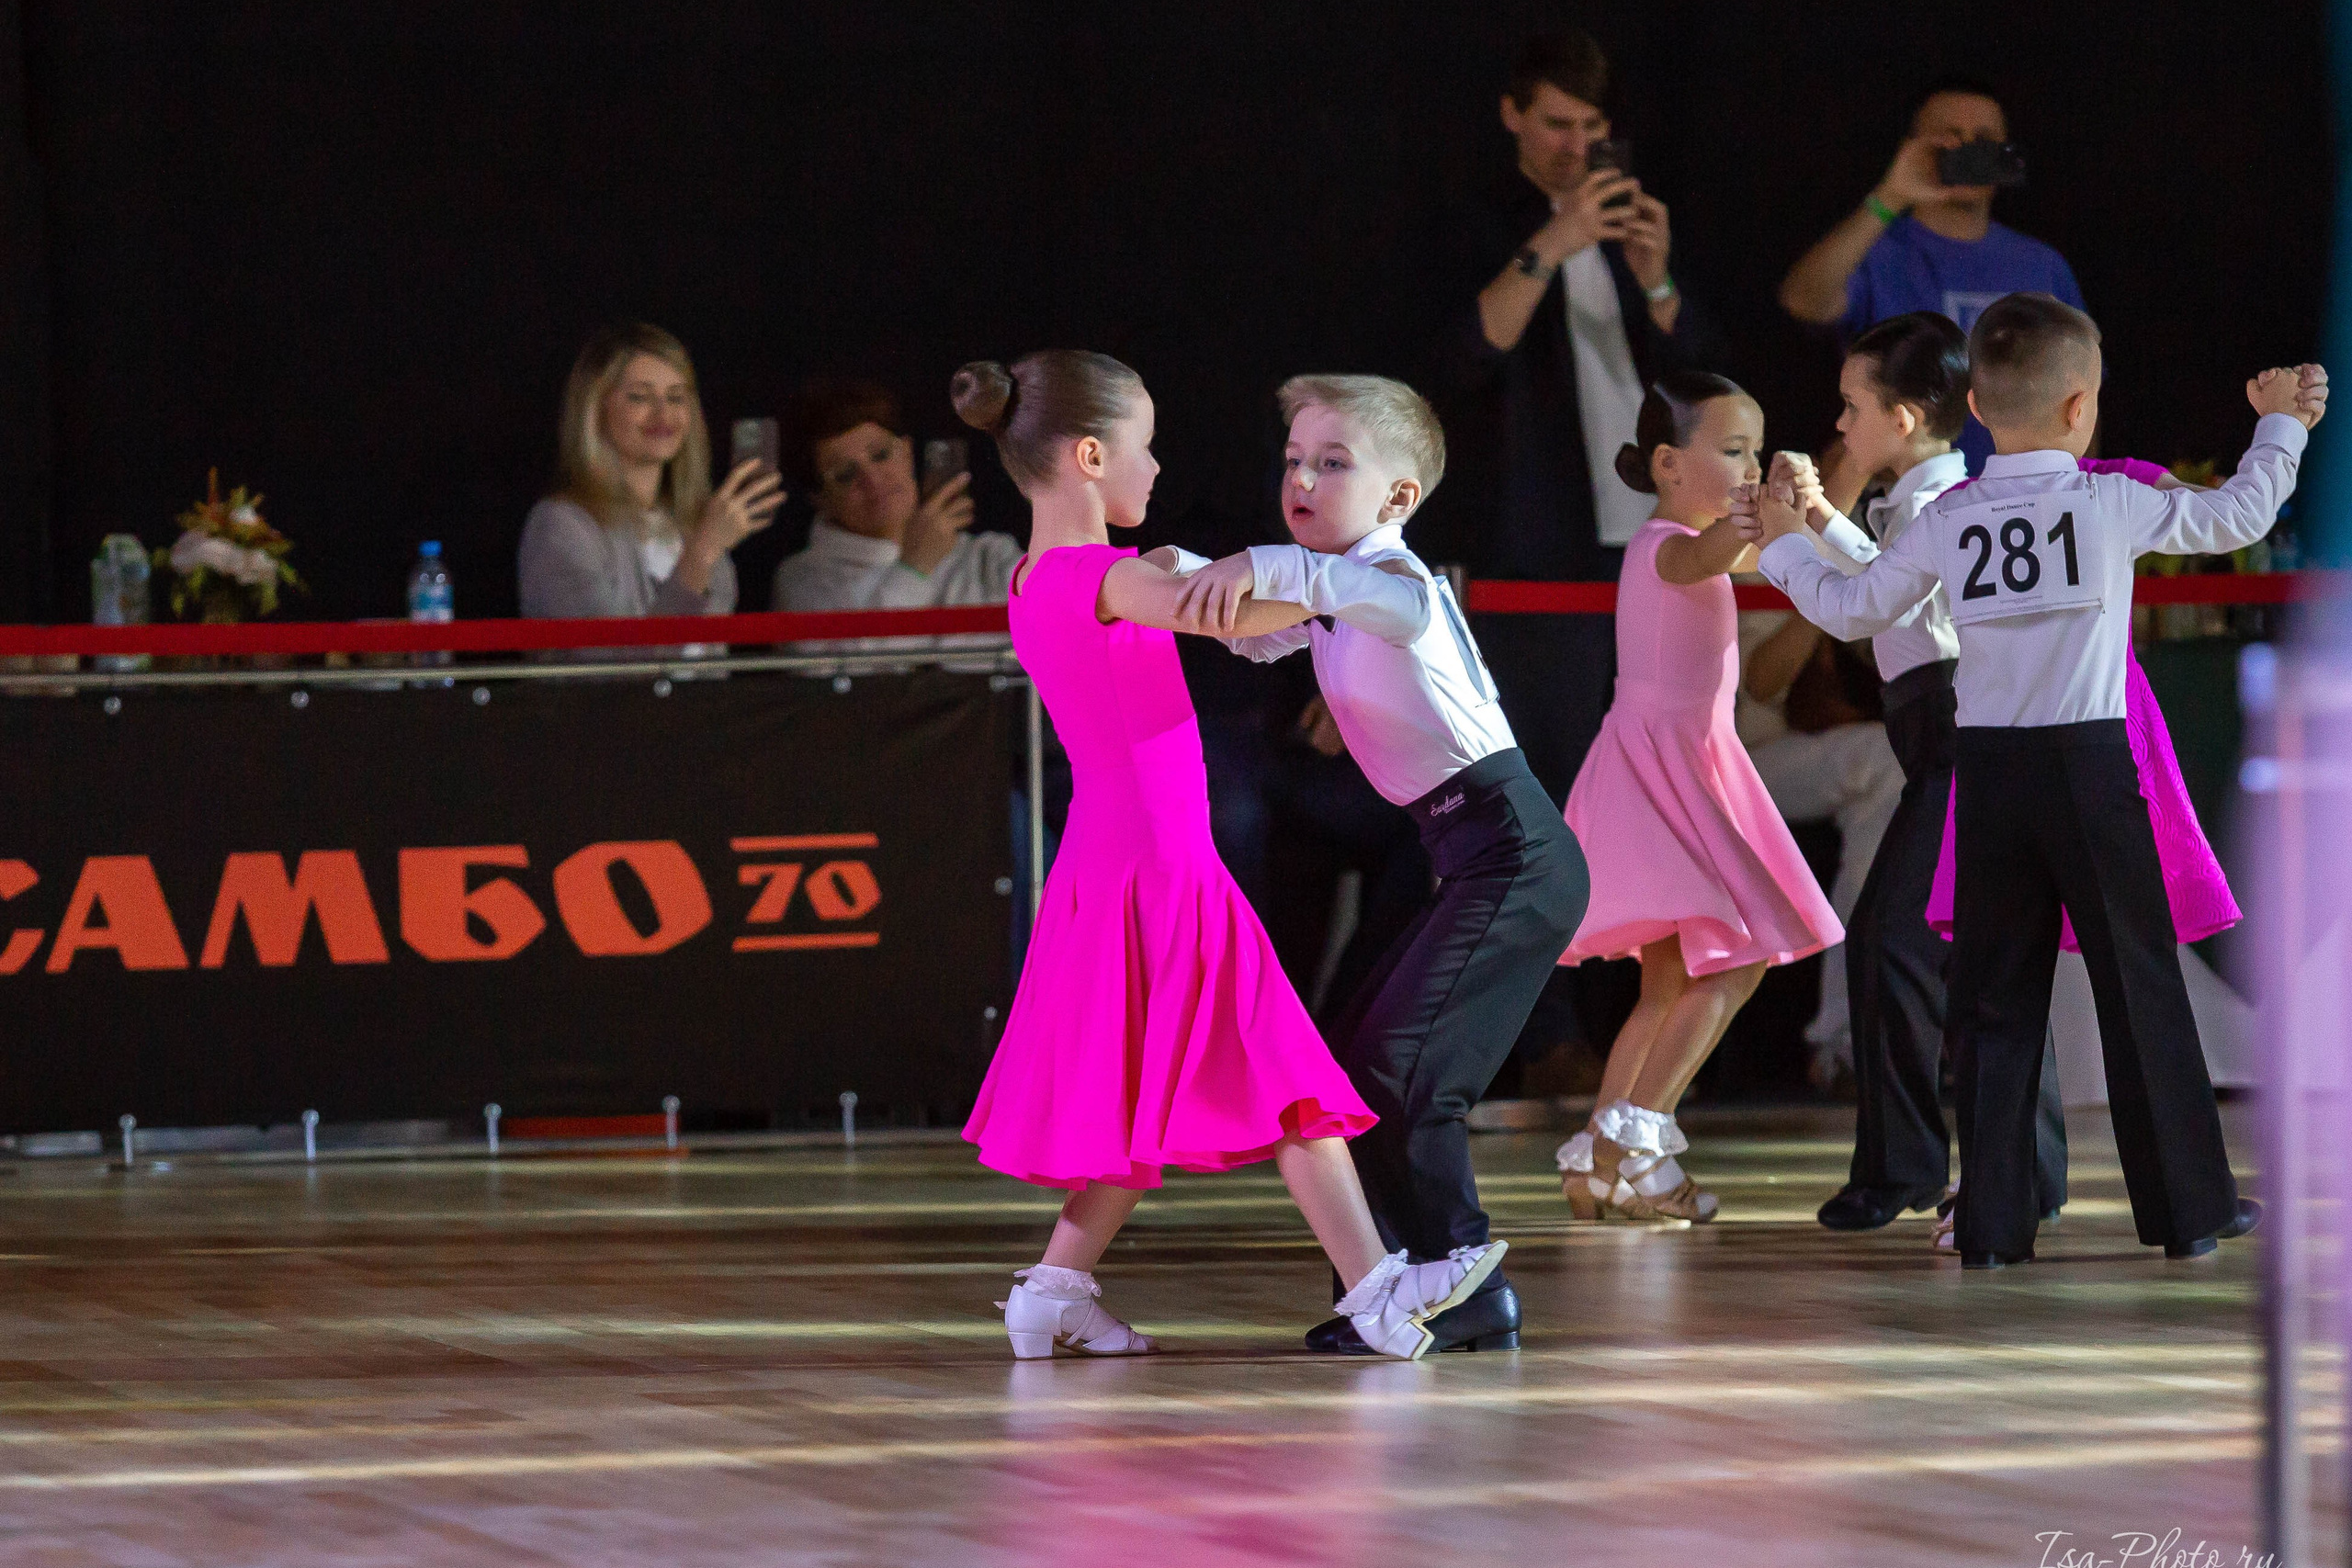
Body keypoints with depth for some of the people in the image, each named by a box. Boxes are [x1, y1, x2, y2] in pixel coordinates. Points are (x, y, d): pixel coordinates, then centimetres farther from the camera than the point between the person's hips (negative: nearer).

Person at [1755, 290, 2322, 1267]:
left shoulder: (1945, 522, 2)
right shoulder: (2112, 506, -5)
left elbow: (1851, 610, 13)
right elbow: (2237, 518, 4)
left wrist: (1786, 548, 32)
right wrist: (2282, 425, 22)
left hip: (1987, 776, 3)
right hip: (2090, 764, -3)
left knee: (1996, 996, 7)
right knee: (2138, 983, 5)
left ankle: (1993, 1222, 4)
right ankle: (2189, 1206, 9)